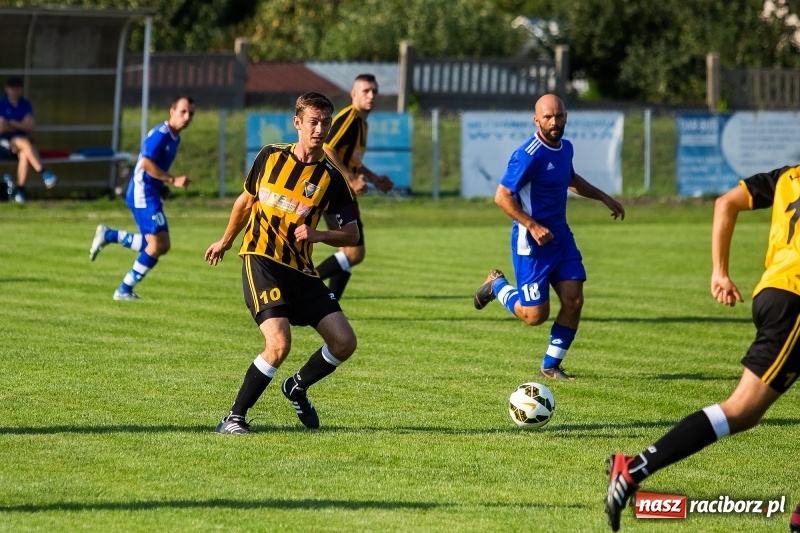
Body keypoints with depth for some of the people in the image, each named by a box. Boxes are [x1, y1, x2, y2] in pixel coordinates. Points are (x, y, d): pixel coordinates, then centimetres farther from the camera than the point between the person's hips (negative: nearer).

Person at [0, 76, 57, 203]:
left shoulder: (26, 104, 12)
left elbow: (30, 126, 1)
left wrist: (12, 124, -8)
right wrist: (20, 126, -1)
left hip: (22, 140, 3)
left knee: (24, 154, -33)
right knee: (24, 143, -35)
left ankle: (20, 191, -35)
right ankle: (44, 174, -45)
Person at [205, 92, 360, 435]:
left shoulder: (331, 179, -1)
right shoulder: (271, 156, 1)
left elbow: (352, 234, 4)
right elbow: (246, 200, 18)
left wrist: (318, 235, -15)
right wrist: (225, 241, 30)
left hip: (300, 270, 3)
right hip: (261, 261, -3)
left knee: (344, 342, -5)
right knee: (280, 344, -23)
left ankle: (298, 388, 24)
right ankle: (234, 418, -10)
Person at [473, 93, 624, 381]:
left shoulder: (565, 147, 6)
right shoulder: (529, 155, -21)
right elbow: (502, 196, -20)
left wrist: (604, 198, 23)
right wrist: (532, 226, -24)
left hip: (560, 236, 7)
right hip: (532, 242, -7)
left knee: (573, 301, -3)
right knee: (535, 315, -4)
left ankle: (551, 366, 13)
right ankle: (496, 285, 26)